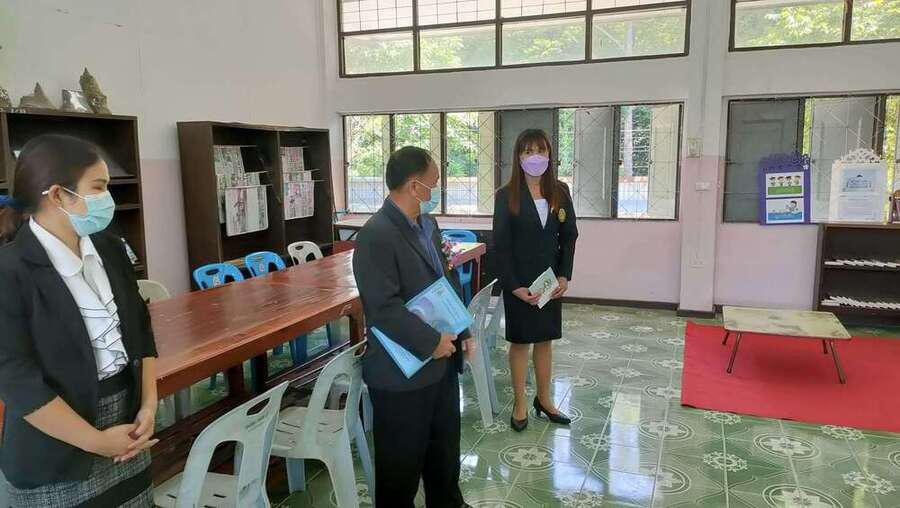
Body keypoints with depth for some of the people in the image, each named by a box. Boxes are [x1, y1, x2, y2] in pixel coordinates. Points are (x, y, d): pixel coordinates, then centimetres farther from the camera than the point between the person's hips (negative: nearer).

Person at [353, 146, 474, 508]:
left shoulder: (427, 224, 8)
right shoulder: (376, 236, -22)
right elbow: (384, 307, -27)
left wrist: (462, 332, 9)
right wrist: (430, 343, -21)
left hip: (442, 362, 9)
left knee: (445, 448, 25)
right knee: (402, 462, 11)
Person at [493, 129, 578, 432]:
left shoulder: (560, 192, 2)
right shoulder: (506, 196, -8)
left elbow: (569, 236, 4)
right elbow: (500, 245, -10)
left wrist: (564, 276, -5)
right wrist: (514, 286, -15)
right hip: (519, 282, -3)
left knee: (545, 339, 14)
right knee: (520, 341, 7)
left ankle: (544, 399, 29)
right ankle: (520, 404, 21)